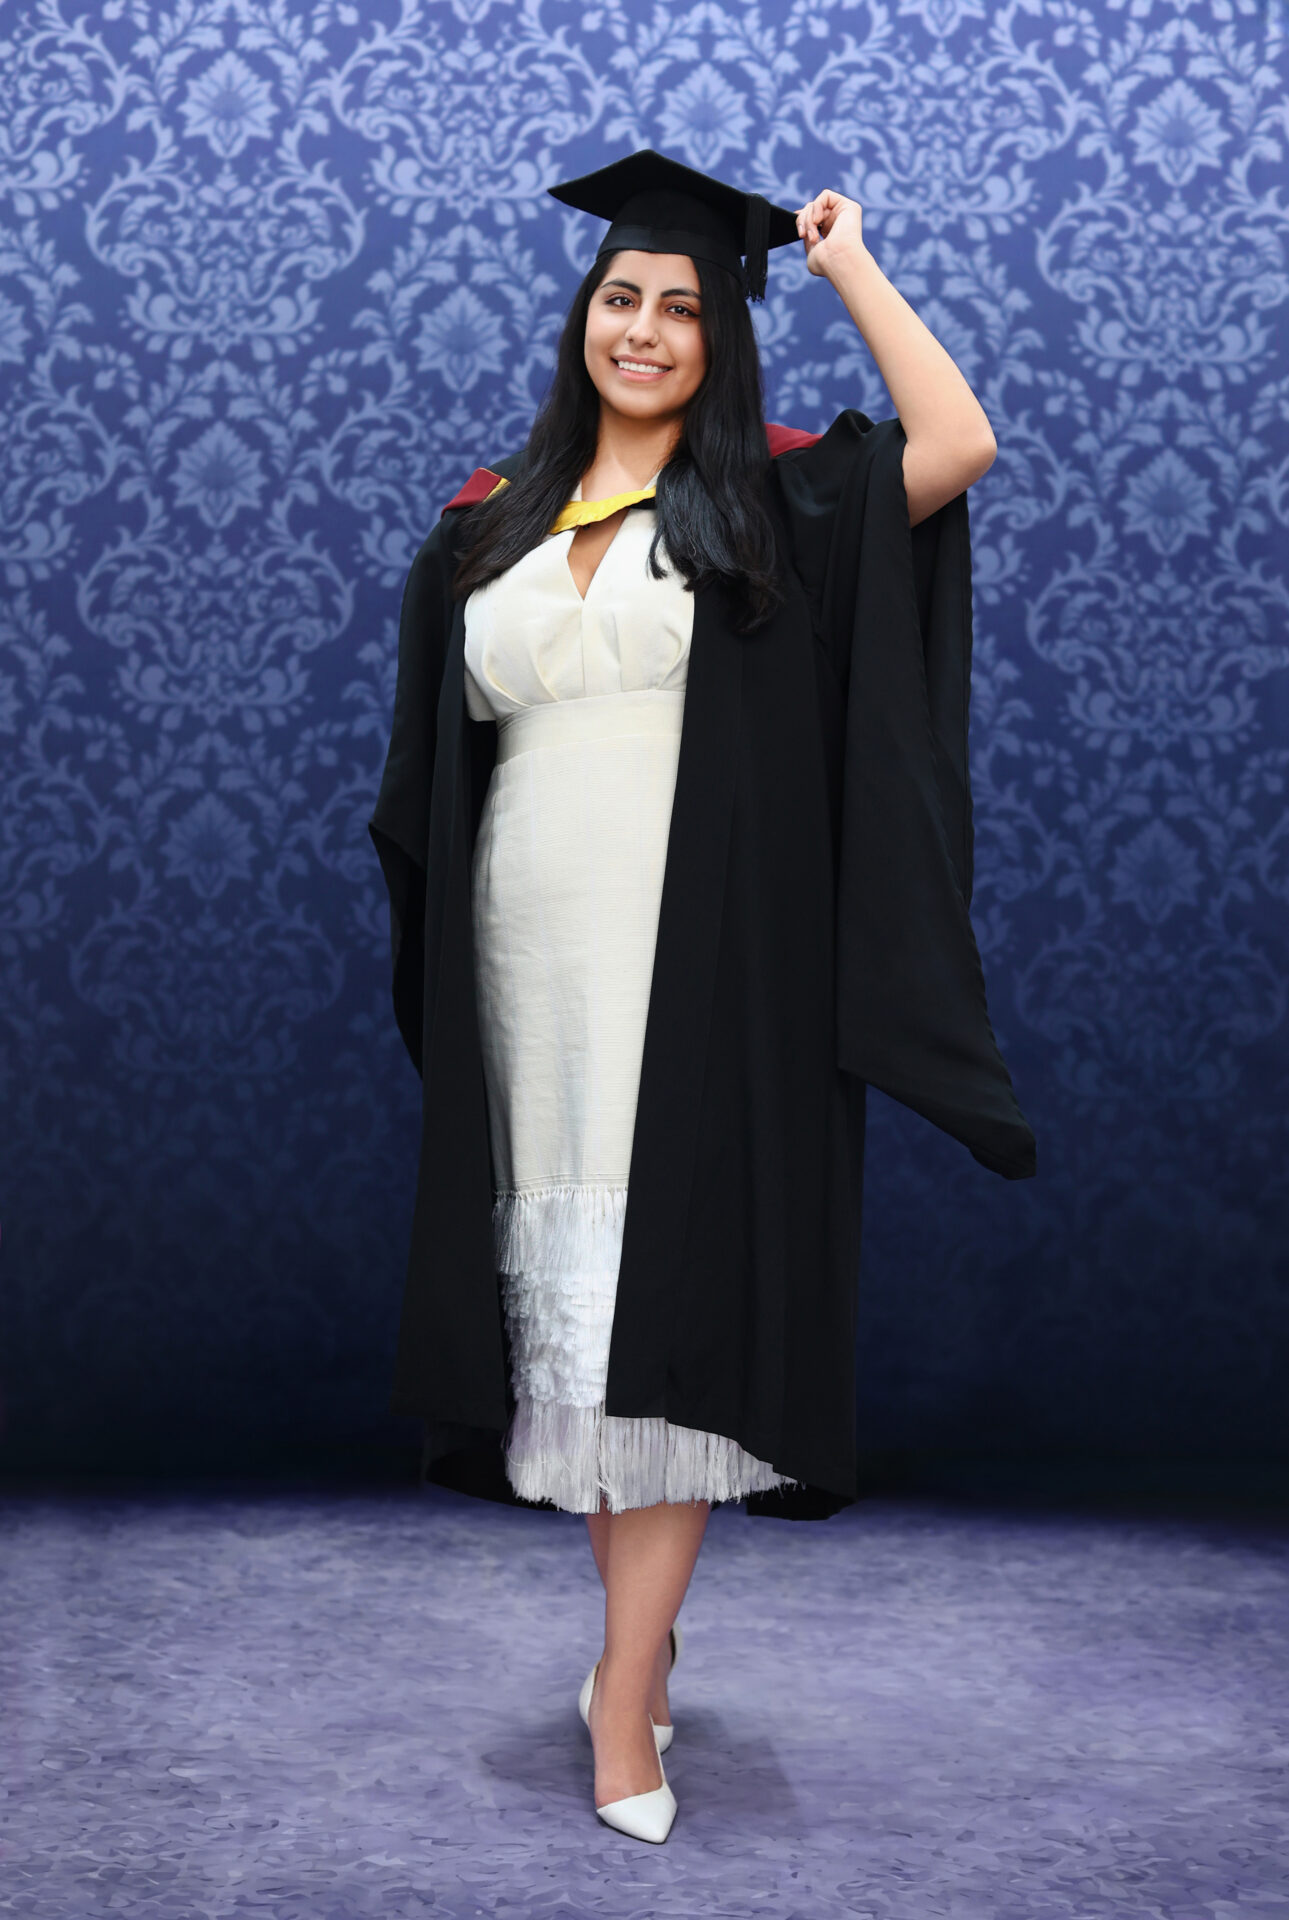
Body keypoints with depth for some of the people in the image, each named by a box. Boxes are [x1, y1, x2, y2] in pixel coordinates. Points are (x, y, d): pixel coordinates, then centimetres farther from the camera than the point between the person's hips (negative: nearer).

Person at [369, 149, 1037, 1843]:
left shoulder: (766, 504, 2)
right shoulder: (491, 523, 13)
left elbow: (959, 443, -13)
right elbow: (437, 756, 17)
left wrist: (845, 258, -2)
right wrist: (436, 965, 10)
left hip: (699, 963, -4)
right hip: (531, 967, 4)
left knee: (665, 1307, -6)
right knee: (568, 1306, 9)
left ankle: (628, 1697, 0)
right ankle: (639, 1628, 26)